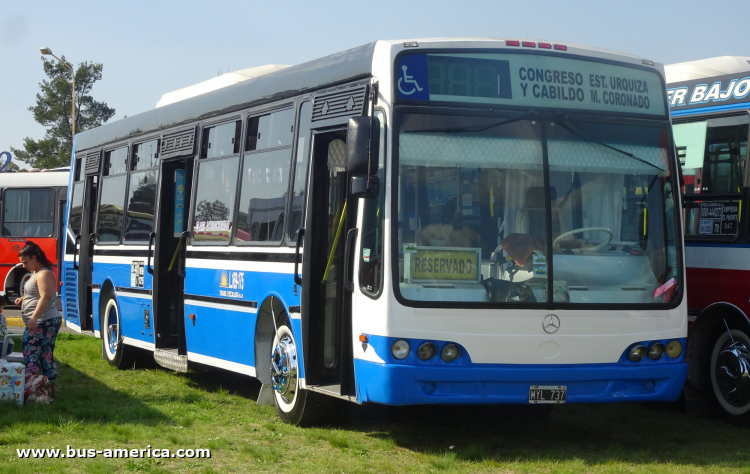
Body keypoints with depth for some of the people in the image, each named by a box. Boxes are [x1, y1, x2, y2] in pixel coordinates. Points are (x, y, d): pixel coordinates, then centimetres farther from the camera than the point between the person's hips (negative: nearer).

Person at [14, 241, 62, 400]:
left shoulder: (44, 274, -14)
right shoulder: (36, 273, 19)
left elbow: (46, 297, -26)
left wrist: (34, 318, -32)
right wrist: (23, 300, 13)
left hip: (43, 323, -11)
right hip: (44, 323, 11)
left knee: (30, 356, -12)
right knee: (46, 357, 11)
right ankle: (49, 390, 14)